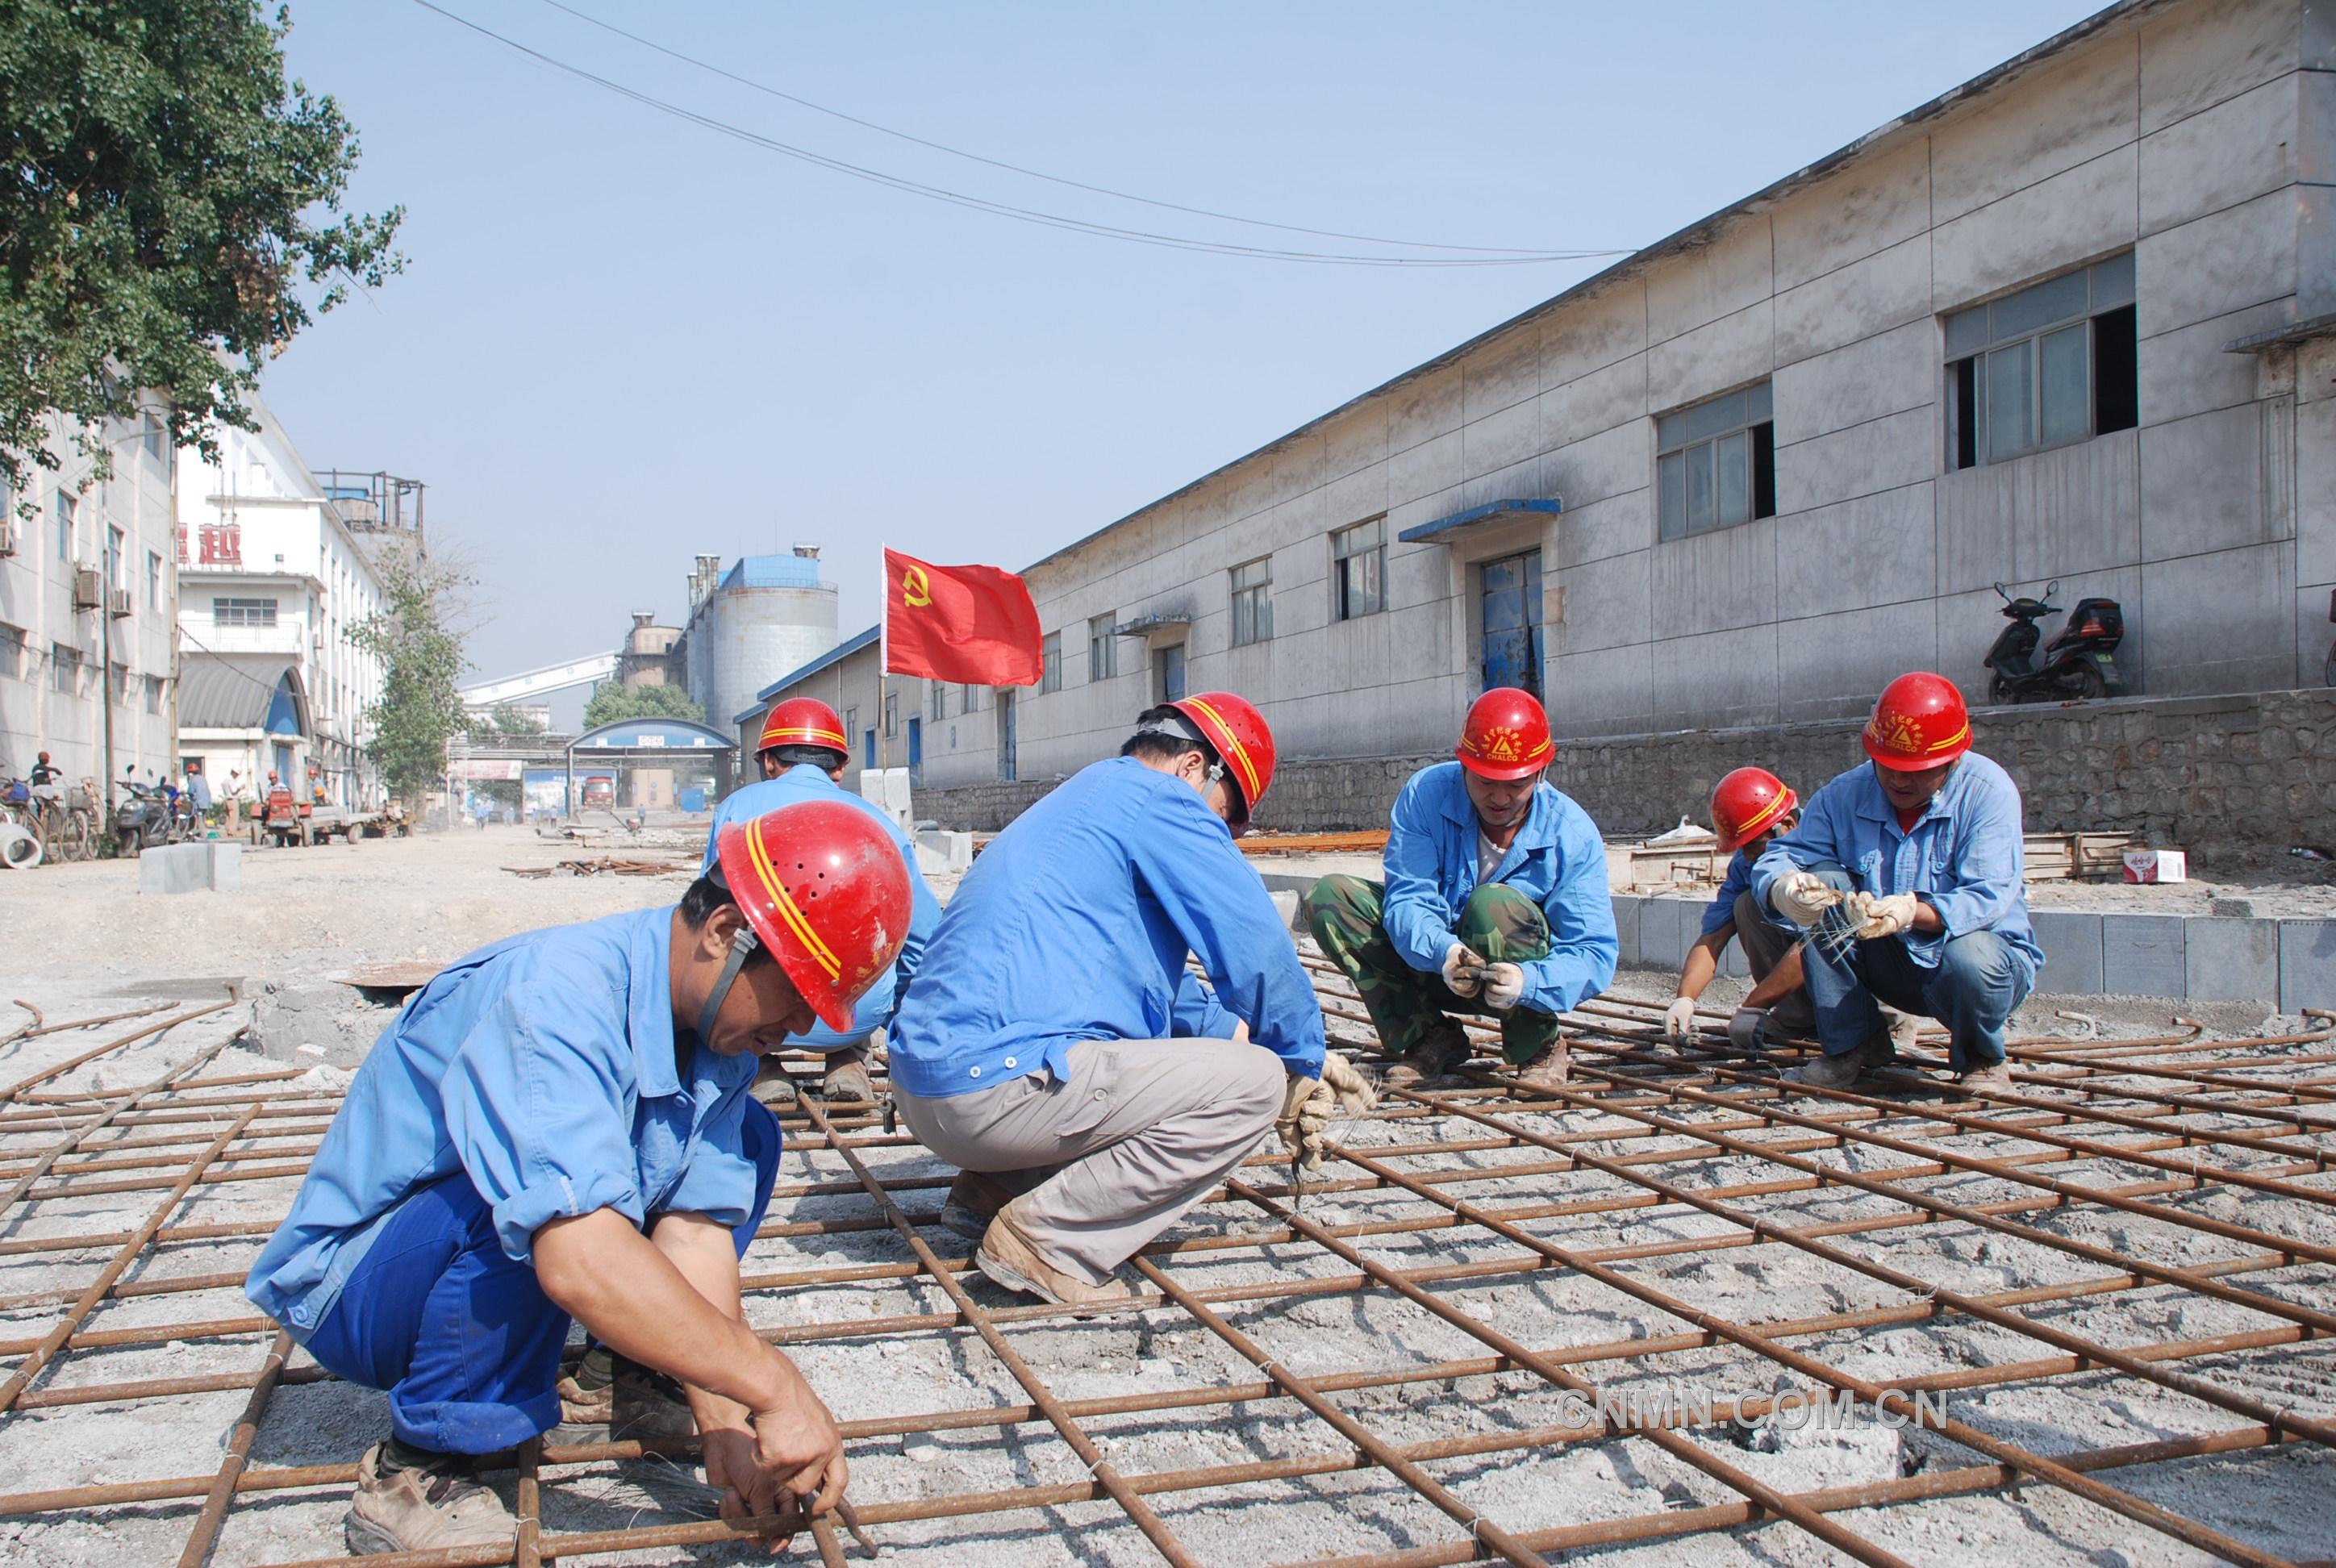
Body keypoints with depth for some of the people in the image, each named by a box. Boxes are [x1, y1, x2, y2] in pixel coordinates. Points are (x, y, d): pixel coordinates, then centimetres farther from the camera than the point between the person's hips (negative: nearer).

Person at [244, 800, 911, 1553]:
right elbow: (578, 1259, -46)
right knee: (547, 1207, -36)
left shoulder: (721, 1018, -9)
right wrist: (771, 1385, -41)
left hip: (472, 1265, 8)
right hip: (352, 1288, -7)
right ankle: (415, 1468, -16)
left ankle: (640, 1366, 10)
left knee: (742, 1137, 0)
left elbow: (695, 1226, -14)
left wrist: (721, 1416, -25)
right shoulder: (557, 1001, -35)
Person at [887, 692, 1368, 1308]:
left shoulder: (1079, 800, 26)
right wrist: (1301, 1069, 6)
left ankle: (994, 1190, 14)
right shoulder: (1154, 796, -4)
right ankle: (1047, 1239, -9)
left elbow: (1148, 977, 32)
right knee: (1253, 1082, -10)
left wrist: (1238, 1031, 22)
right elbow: (1257, 948, -8)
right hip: (997, 1082, -10)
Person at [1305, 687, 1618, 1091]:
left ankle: (1538, 1046, -9)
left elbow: (1596, 954, -24)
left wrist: (1528, 982, -45)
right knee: (1330, 897, -17)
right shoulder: (1426, 794, -16)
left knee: (1495, 904, -35)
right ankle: (1431, 1040, -8)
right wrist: (1443, 951, -45)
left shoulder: (1573, 834, -20)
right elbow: (1407, 897, -23)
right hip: (1434, 961, 3)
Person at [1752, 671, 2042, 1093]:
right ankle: (1852, 1045, -8)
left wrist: (1915, 912, -45)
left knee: (1970, 959, -38)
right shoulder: (1844, 796, -5)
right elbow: (1780, 856, -12)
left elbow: (1990, 896, -26)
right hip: (1891, 963, 3)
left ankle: (1981, 1058, -1)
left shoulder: (1987, 791, -16)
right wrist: (1784, 888, -37)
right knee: (1822, 881, -18)